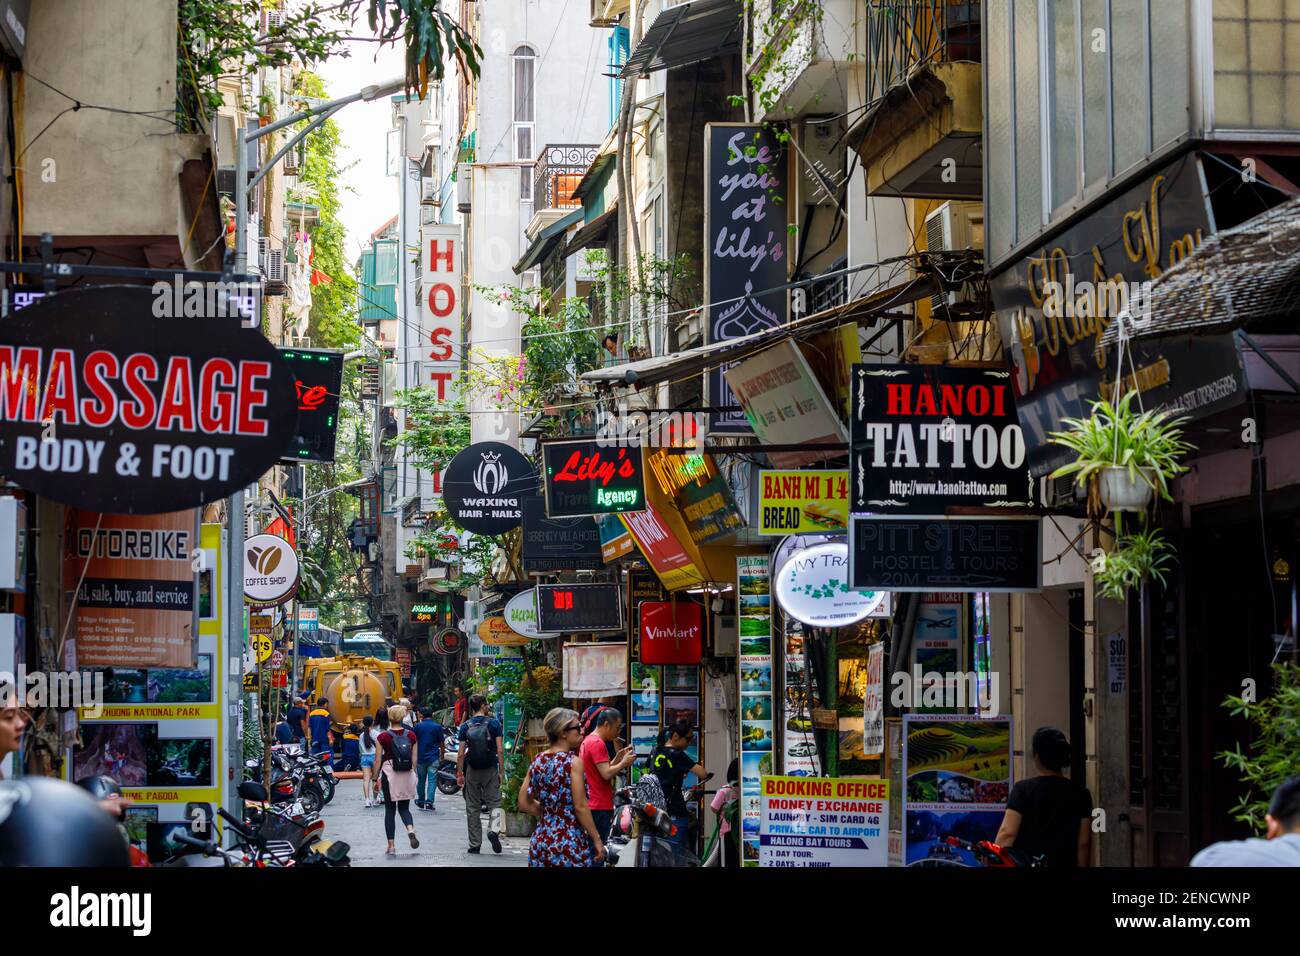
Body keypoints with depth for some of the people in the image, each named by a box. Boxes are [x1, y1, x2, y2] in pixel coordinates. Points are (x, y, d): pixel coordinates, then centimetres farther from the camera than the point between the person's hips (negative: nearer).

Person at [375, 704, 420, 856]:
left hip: (389, 774, -2)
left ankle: (391, 846, 6)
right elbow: (415, 759, 4)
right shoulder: (411, 736, 0)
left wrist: (376, 779, 3)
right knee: (404, 808, 16)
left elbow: (378, 761, -6)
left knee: (390, 810, 7)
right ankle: (410, 830, -15)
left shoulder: (383, 737, -8)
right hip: (407, 775, 2)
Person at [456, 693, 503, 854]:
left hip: (472, 770, 2)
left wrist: (460, 773, 5)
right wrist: (501, 771, -1)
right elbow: (500, 750, -8)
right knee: (494, 803, 6)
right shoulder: (493, 723, -4)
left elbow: (460, 753, -2)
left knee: (473, 809, 8)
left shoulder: (465, 726, 1)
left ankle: (475, 844, 10)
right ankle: (493, 830, -21)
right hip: (491, 769, -2)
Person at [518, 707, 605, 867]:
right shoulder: (573, 762, -11)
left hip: (541, 840, 6)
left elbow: (524, 803, 10)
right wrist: (597, 840, -5)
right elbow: (580, 807, -13)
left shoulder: (538, 761, 7)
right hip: (571, 843, -6)